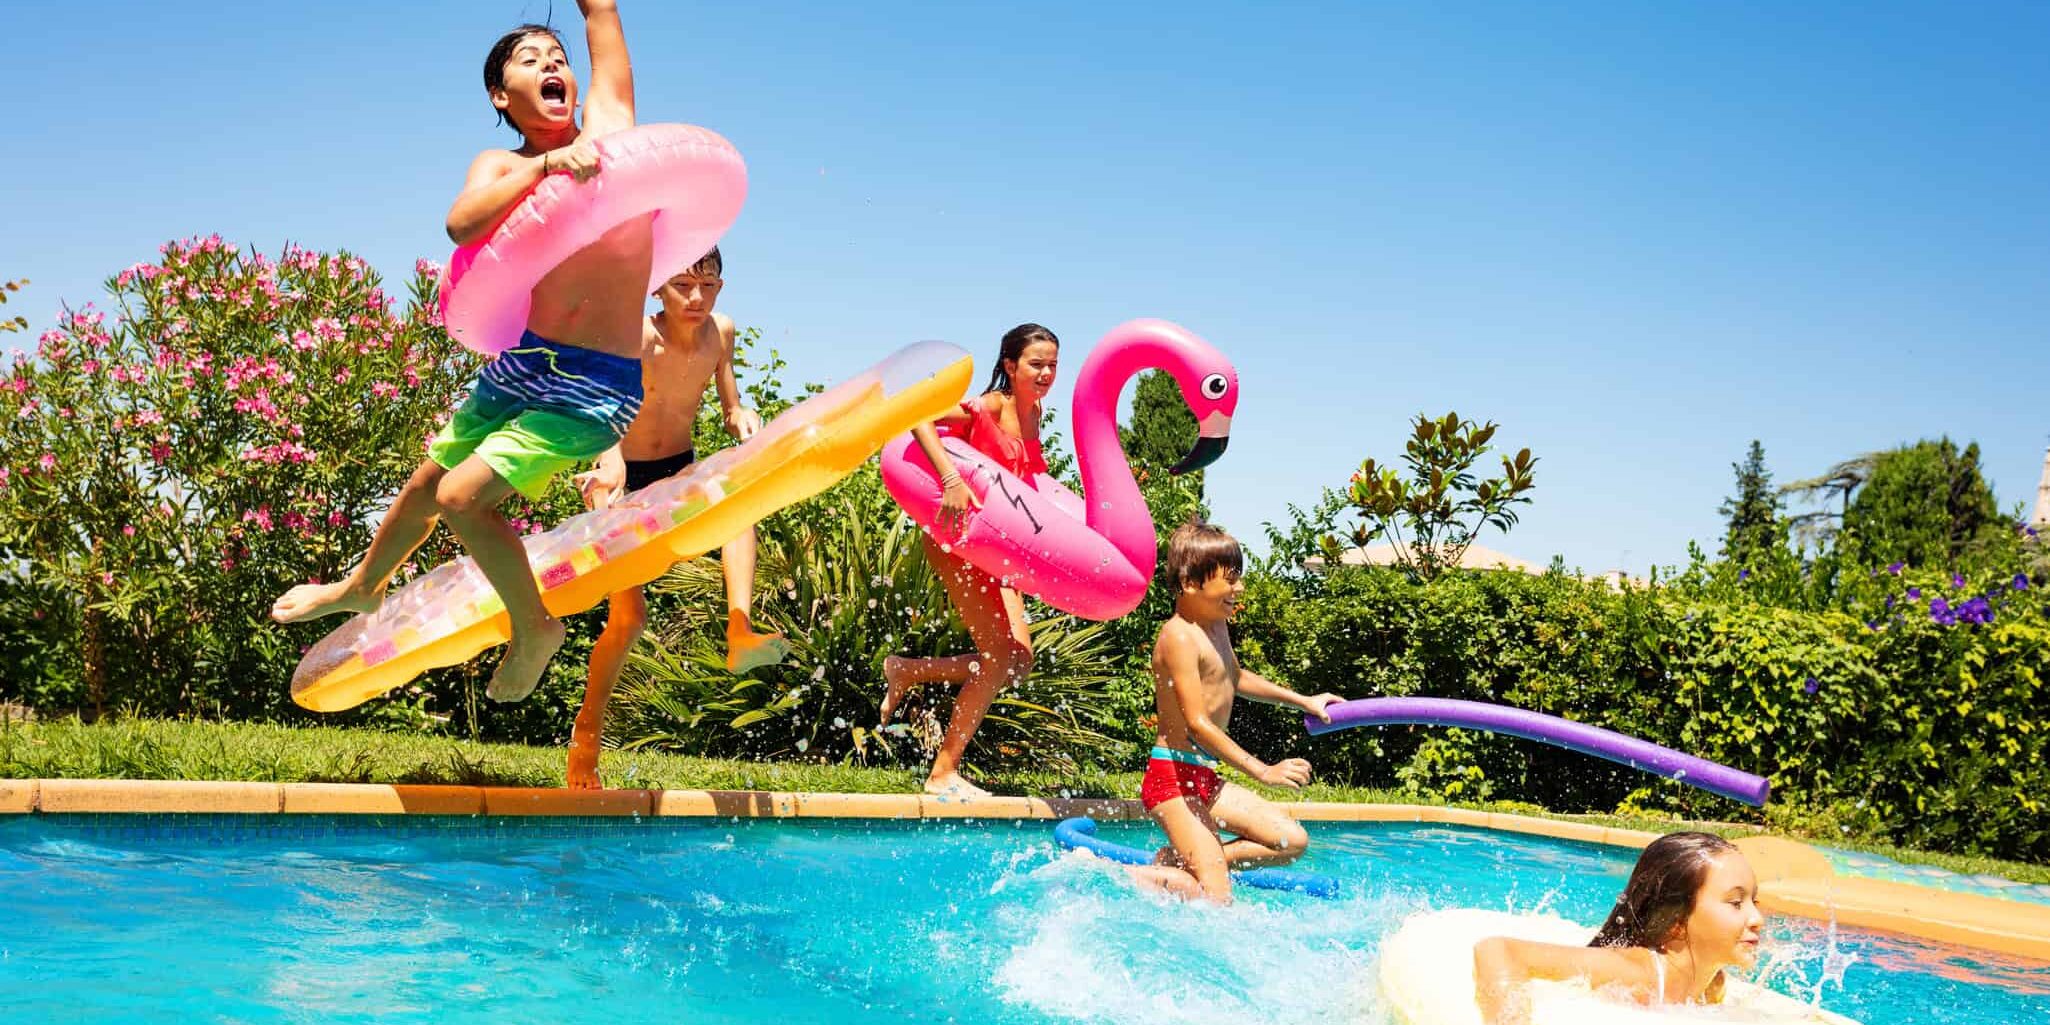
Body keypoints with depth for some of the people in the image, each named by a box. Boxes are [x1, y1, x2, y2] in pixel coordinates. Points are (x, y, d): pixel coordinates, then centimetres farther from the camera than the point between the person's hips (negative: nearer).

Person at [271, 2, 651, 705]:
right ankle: (362, 588, 49)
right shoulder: (500, 167, 1)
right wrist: (547, 164, -27)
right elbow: (461, 224, -22)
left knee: (463, 496, -16)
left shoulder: (609, 119, 0)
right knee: (427, 484, 20)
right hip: (522, 362, 4)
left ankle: (534, 629, 7)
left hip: (599, 384, -4)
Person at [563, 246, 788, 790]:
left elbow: (730, 408, 2)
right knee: (628, 615, -9)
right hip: (624, 477, -4)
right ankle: (588, 729, 12)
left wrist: (743, 418, -23)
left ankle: (740, 631, -41)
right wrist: (610, 465, -55)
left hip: (679, 470, 4)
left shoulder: (721, 332, -7)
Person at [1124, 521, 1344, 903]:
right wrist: (1263, 771, -25)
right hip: (1173, 777, -10)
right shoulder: (1180, 637, -19)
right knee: (1216, 900, -16)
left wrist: (1303, 701, 35)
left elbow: (1235, 678, 33)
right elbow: (1198, 725, -25)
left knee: (1292, 841, 8)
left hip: (1205, 779, 10)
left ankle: (1175, 861, 4)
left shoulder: (1217, 624, 11)